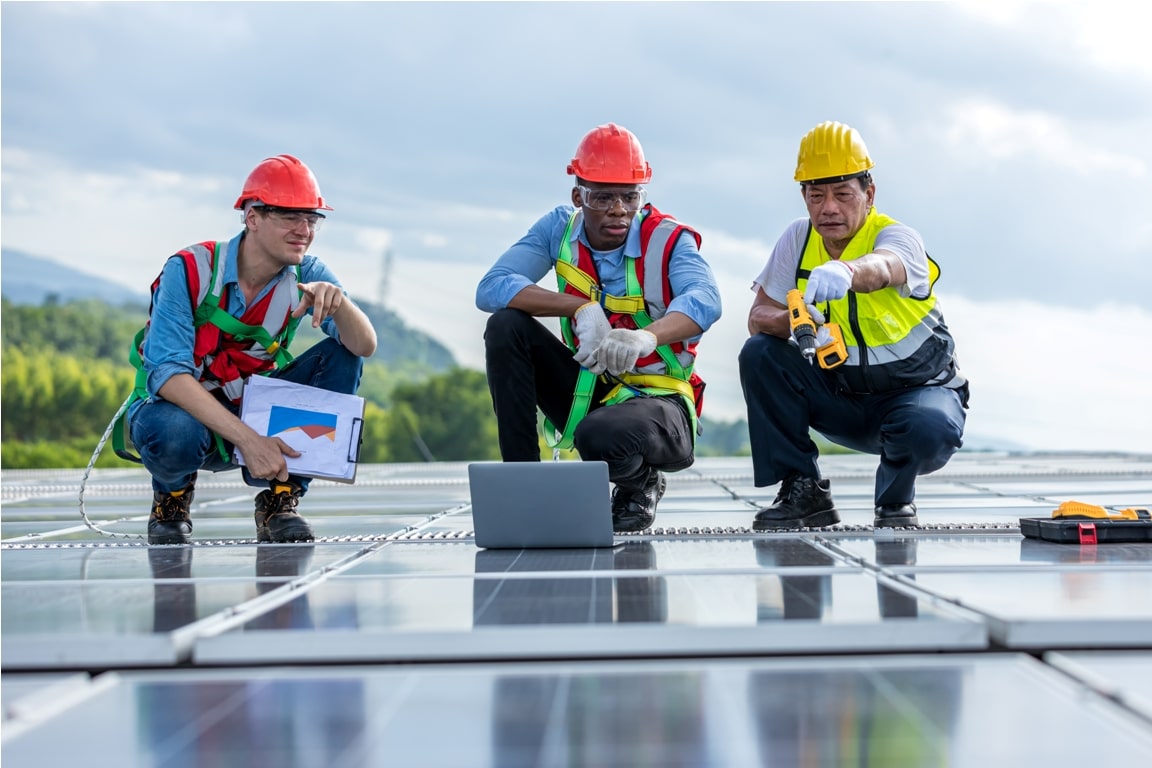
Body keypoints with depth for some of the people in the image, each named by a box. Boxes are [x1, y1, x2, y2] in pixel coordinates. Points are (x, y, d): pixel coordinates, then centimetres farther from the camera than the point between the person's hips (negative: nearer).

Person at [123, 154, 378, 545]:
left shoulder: (307, 275, -8)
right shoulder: (189, 271, -20)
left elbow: (364, 347, -20)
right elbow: (167, 374, -29)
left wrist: (338, 303, -43)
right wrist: (247, 439, -39)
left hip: (253, 410, 4)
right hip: (181, 406, -4)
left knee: (341, 356, -16)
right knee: (174, 433, -40)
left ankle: (279, 501, -9)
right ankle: (172, 497, 0)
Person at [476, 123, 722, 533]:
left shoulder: (667, 239, -14)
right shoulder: (559, 228, -3)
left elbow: (704, 300, -34)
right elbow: (490, 289, -15)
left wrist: (645, 338, -56)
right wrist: (581, 307, -29)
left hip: (657, 399, -4)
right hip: (586, 391, 5)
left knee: (599, 437, -38)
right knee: (506, 326, -16)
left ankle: (640, 483, 1)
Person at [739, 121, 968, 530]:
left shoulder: (899, 238, -20)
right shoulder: (798, 239, -5)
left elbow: (880, 269, -45)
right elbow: (759, 315, -8)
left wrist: (844, 272, -70)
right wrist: (792, 322, -33)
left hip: (918, 387, -4)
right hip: (839, 396, 4)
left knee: (932, 430, -37)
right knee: (760, 354, -19)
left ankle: (895, 498, 0)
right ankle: (803, 492, -8)